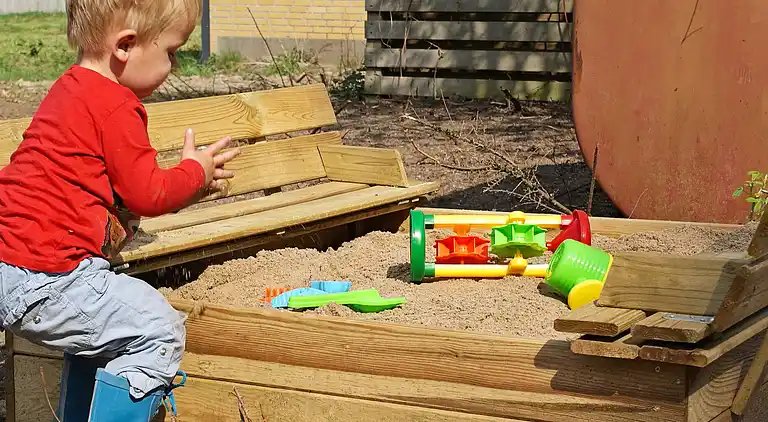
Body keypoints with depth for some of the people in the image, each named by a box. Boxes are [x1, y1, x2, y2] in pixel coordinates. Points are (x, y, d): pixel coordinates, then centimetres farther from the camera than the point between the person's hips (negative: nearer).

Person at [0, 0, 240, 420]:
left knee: (102, 331, 29)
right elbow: (146, 194, -9)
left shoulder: (72, 88, 18)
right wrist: (196, 170, 9)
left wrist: (187, 187, 17)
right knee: (159, 330, -6)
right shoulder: (115, 107, -15)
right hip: (40, 282, -11)